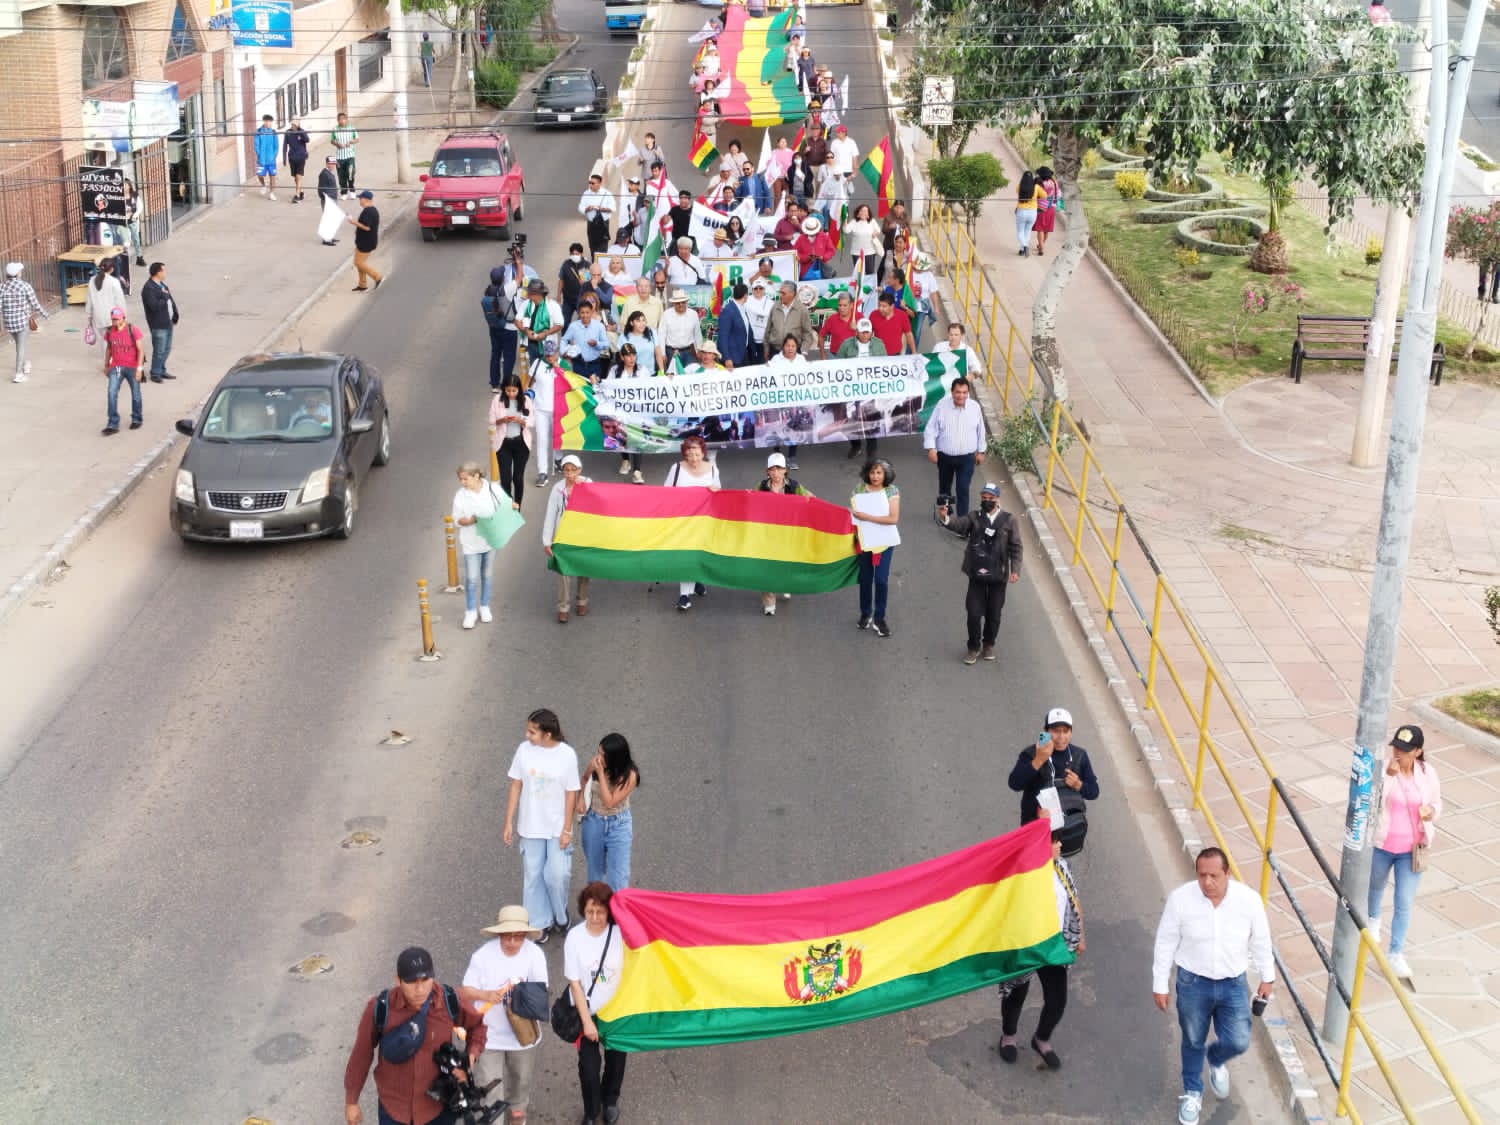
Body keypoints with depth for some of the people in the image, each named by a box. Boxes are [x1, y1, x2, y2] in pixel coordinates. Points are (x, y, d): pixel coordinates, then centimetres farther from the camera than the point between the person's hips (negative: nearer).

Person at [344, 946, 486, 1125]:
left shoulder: (449, 1001, -17)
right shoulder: (379, 1008, -21)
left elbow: (477, 1025, 4)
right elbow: (361, 1054, -7)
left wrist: (471, 1054, -14)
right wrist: (351, 1101, 2)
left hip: (438, 1107, 1)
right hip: (394, 1108, -1)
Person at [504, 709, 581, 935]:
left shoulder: (567, 754, -14)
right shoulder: (524, 750, -8)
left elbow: (571, 794, -8)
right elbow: (516, 786, 0)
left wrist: (567, 830, -7)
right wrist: (509, 822, 0)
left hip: (558, 827, -2)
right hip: (530, 826, 2)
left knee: (557, 875, -2)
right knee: (534, 876, 9)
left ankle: (560, 916, 25)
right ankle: (541, 923, 24)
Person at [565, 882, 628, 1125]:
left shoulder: (620, 933, -18)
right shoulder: (575, 937, -18)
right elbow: (574, 982, -13)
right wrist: (587, 1021, -12)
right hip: (587, 1011, -1)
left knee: (616, 1059, 18)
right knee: (588, 1065, 4)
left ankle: (610, 1100, 47)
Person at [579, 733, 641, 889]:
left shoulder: (629, 775, -23)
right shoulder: (594, 763, -13)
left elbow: (609, 802, -26)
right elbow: (584, 780, 11)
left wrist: (601, 773, -29)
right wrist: (581, 799, -4)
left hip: (618, 825, -4)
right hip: (593, 822, 4)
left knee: (618, 876, -8)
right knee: (595, 872, 17)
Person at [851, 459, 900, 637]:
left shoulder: (892, 491, -8)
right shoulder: (860, 490, -1)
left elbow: (894, 518, -16)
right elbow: (854, 513, 7)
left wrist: (868, 517, -19)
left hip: (885, 541, -2)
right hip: (865, 540, 2)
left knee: (881, 580, -6)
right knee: (865, 579, 11)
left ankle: (879, 618, 8)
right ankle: (865, 613, 30)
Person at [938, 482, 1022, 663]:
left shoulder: (1008, 520, -2)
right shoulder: (974, 517, -1)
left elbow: (1015, 547, -1)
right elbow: (959, 524, -21)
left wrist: (1015, 569, -11)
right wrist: (945, 518, -42)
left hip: (998, 576, 0)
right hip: (977, 575, 0)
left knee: (994, 614, 12)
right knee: (974, 614, 2)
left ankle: (989, 645, 32)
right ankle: (973, 647, 20)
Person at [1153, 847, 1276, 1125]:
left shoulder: (1248, 899, -18)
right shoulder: (1180, 898, -21)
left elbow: (1261, 941, -1)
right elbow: (1165, 944, -9)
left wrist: (1267, 977, 9)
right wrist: (1159, 985, -4)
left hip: (1233, 984, 1)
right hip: (1193, 983, -1)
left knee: (1238, 1042, 3)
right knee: (1193, 1042, 16)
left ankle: (1216, 1060, 40)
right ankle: (1192, 1092, 42)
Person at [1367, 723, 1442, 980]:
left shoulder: (1427, 774, -8)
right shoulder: (1382, 769, -18)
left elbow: (1437, 804, 8)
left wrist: (1431, 811, -16)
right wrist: (1388, 774, -48)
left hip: (1411, 850, 1)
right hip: (1381, 845, -1)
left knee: (1404, 903, 0)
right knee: (1376, 886, 26)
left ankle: (1396, 954, 12)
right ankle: (1373, 919, 58)